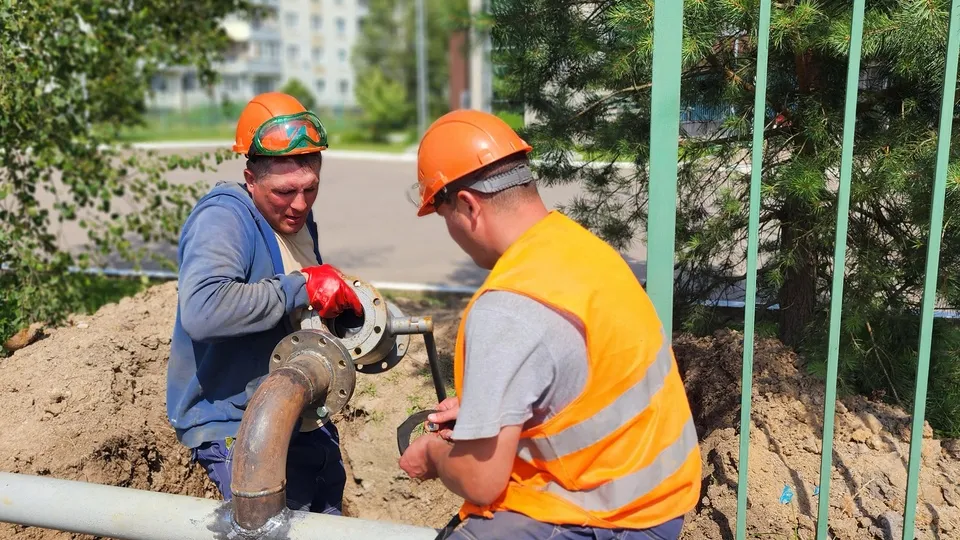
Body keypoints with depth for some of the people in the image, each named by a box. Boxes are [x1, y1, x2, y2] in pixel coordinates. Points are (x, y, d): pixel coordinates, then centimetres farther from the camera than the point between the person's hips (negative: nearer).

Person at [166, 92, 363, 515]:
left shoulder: (300, 221, 8)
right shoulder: (223, 218, -20)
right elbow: (200, 310, -37)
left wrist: (343, 298, 2)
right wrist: (300, 289, -33)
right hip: (235, 426, -9)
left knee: (329, 522, 21)